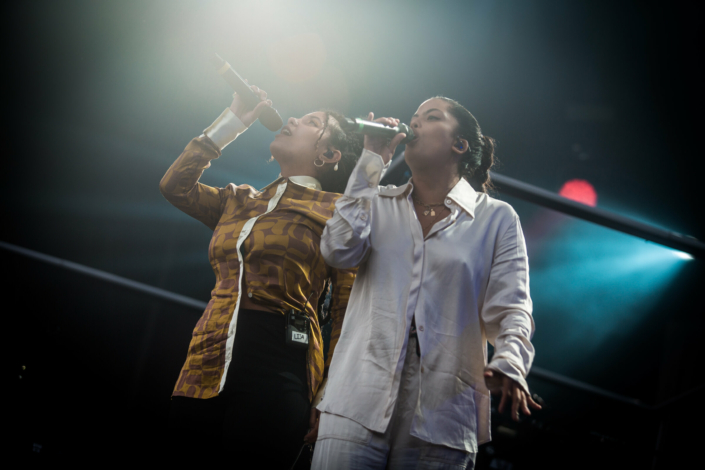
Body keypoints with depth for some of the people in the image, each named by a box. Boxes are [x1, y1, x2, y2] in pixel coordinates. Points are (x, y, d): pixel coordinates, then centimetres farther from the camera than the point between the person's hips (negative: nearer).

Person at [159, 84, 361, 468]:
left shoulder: (336, 211, 6)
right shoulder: (240, 202, 24)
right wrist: (231, 121, 18)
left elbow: (346, 311, 0)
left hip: (277, 367, -5)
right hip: (207, 365, 5)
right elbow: (175, 185, 18)